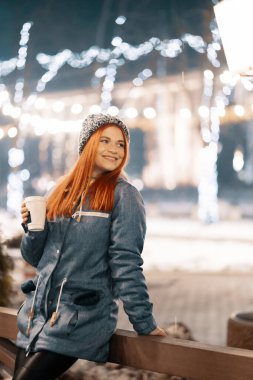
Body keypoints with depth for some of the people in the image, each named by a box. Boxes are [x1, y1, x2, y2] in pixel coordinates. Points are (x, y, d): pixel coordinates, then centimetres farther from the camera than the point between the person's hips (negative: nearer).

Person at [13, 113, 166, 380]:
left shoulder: (123, 195, -7)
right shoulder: (62, 192, 9)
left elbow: (126, 261, -10)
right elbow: (35, 257, 12)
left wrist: (143, 322, -14)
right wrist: (33, 227, -8)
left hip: (82, 316, -5)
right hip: (36, 312, 6)